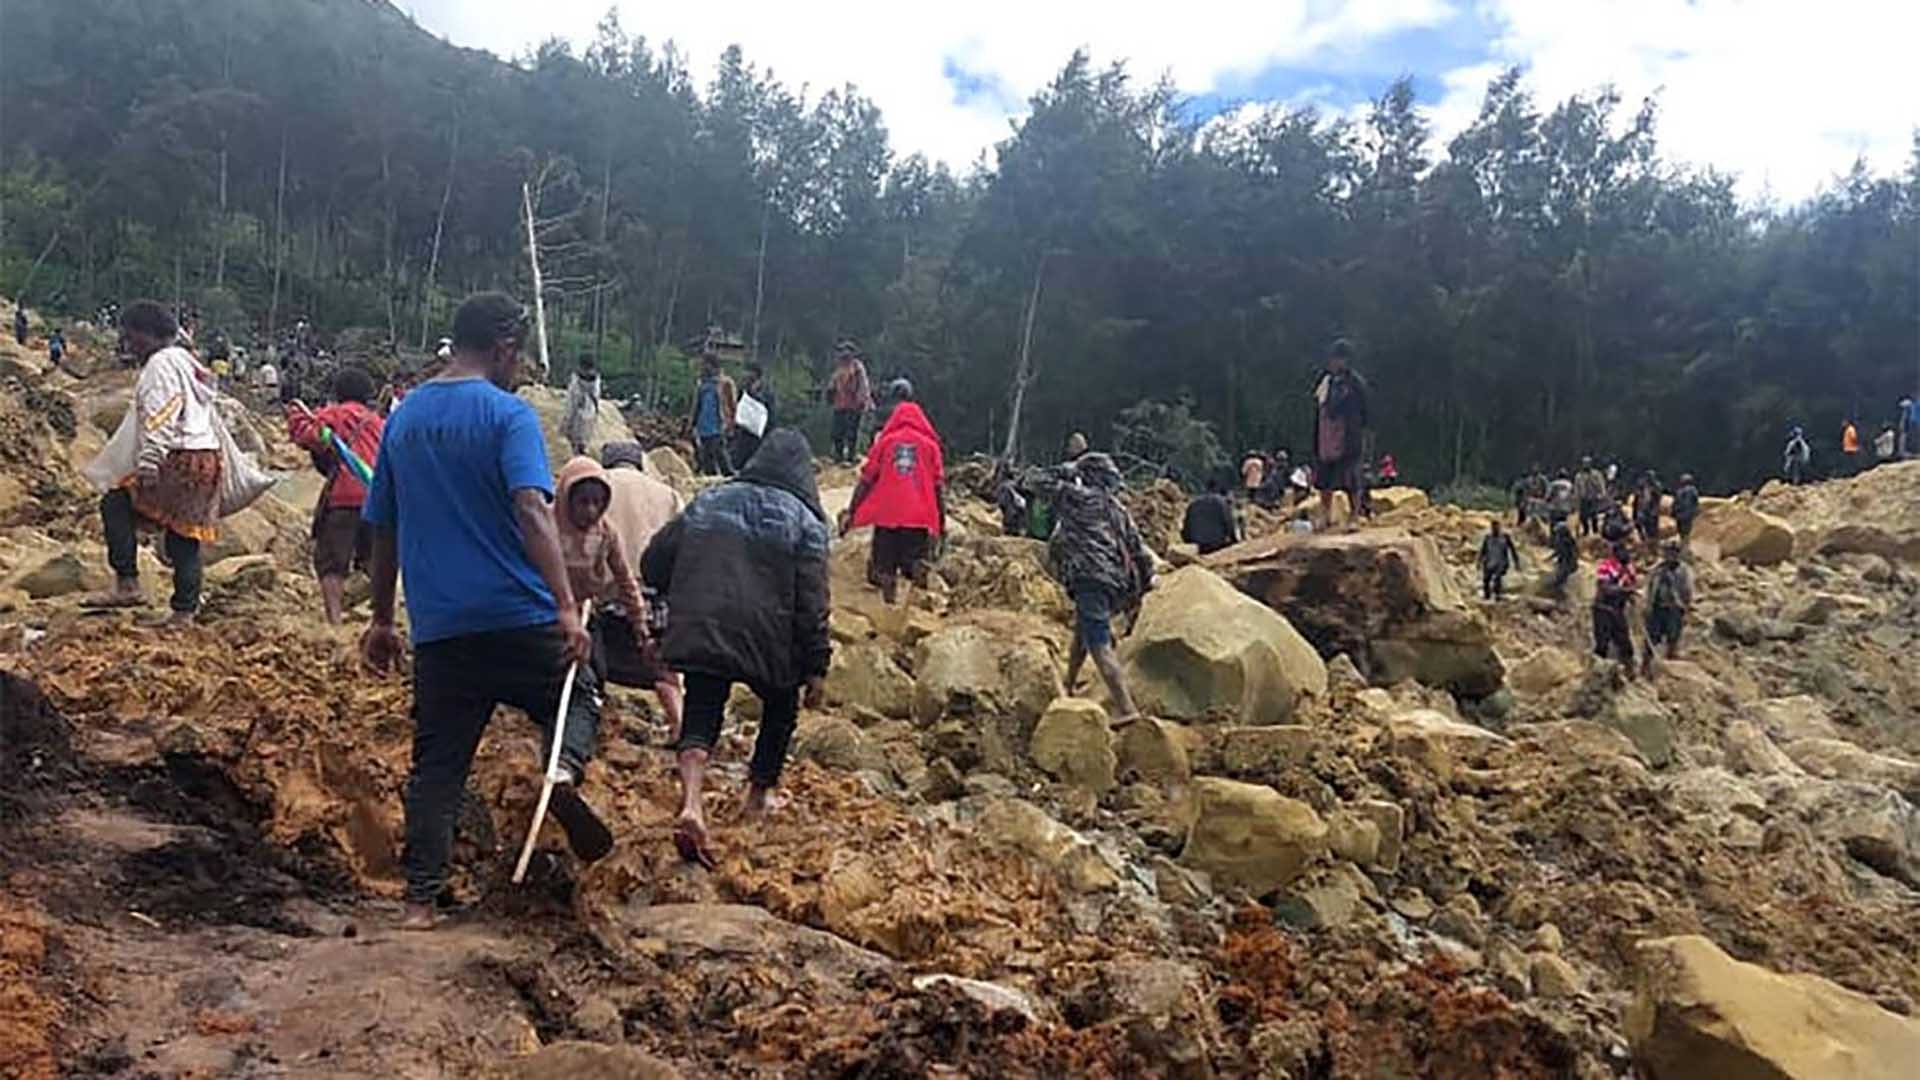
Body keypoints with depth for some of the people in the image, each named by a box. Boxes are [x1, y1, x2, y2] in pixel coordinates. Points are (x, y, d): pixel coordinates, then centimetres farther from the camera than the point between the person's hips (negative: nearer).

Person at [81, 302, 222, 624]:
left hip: (179, 461, -10)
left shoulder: (160, 364, -7)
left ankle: (127, 585, -9)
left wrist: (148, 464, -23)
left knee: (116, 505, -4)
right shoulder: (186, 362, 22)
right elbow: (210, 419, 25)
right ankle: (184, 611, 10)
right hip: (206, 458, 10)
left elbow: (160, 421, -18)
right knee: (186, 534, 9)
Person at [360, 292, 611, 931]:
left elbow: (383, 529, 17)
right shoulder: (508, 415, -7)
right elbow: (530, 510, -21)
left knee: (436, 764, 11)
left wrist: (382, 619, 25)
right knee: (578, 694, 19)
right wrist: (566, 607, -26)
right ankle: (565, 768, -11)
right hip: (518, 616, -4)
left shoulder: (404, 418, 12)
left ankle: (421, 900, 9)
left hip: (438, 626, 5)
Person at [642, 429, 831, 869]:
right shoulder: (804, 521, 1)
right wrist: (816, 667, -2)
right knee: (780, 708, 24)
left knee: (700, 717, 4)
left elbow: (653, 563, 11)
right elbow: (811, 603, -6)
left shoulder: (708, 502, 12)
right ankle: (759, 794, 33)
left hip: (700, 633, 2)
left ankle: (690, 805, -19)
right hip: (769, 642, -2)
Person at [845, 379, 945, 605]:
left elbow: (866, 480, 5)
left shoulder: (884, 441, 7)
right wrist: (942, 521, 10)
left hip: (886, 517, 0)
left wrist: (851, 513, 9)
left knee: (883, 571, 4)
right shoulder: (930, 445, 9)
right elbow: (939, 485, 6)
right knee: (917, 571, 3)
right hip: (920, 518, 0)